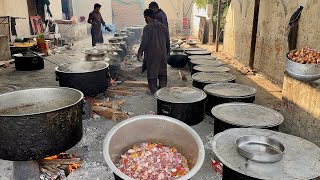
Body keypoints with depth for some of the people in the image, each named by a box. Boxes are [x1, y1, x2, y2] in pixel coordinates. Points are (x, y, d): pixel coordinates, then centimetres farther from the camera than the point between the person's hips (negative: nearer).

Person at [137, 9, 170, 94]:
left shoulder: (147, 28, -11)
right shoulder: (163, 26, 6)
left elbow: (144, 42, -15)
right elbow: (168, 41, 10)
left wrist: (140, 53, -6)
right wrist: (167, 52, 21)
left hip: (151, 54, -5)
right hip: (162, 53, 5)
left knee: (152, 74, 7)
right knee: (162, 72, 17)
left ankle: (154, 90, 12)